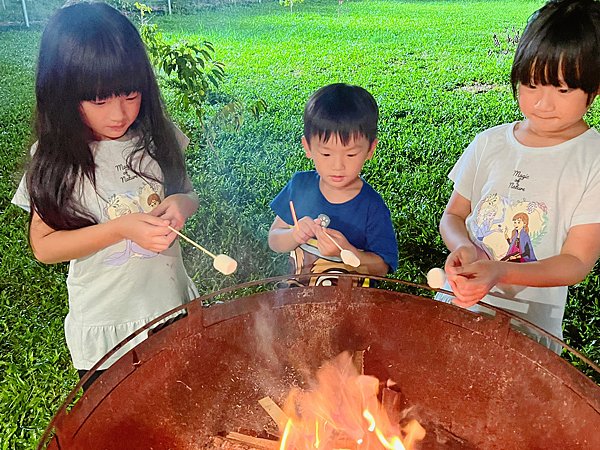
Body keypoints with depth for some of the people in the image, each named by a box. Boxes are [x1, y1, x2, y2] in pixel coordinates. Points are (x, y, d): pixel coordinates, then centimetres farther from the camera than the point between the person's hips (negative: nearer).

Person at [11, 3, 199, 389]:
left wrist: (181, 204, -19)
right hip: (104, 326, -1)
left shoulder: (157, 136, -9)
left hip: (173, 303, 2)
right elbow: (43, 246, -11)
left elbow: (187, 193, 6)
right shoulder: (56, 158, -15)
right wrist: (119, 228, -25)